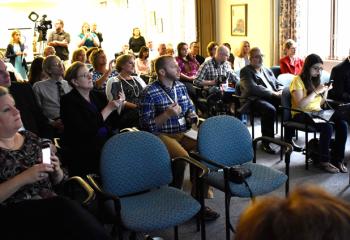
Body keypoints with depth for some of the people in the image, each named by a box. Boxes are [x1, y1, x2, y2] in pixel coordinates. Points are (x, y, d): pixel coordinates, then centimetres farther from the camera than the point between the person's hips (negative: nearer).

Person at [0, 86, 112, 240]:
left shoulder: (32, 139, 14)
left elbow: (58, 182, 18)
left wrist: (56, 171, -2)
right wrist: (23, 178, -17)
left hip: (51, 203, 4)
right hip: (14, 215, -4)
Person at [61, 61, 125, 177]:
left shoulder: (98, 95, 14)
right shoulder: (68, 101, -4)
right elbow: (86, 131, -16)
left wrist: (119, 105, -5)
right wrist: (109, 108, -15)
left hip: (106, 142, 6)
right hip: (83, 151, -6)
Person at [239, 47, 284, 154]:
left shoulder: (267, 70, 24)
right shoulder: (245, 71, 1)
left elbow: (278, 84, 24)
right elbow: (253, 88, -14)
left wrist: (281, 91, -1)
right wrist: (273, 93, -17)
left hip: (272, 98, 7)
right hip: (254, 99, -6)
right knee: (270, 109, -36)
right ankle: (266, 143, -24)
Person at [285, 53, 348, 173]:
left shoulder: (316, 80, 15)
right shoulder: (298, 80, -7)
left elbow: (319, 104, 18)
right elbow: (300, 105, -18)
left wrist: (326, 91, 2)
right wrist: (316, 92, -17)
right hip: (302, 115, -7)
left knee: (342, 125, -20)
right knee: (327, 127, -32)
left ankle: (338, 159, -8)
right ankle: (324, 161, -16)